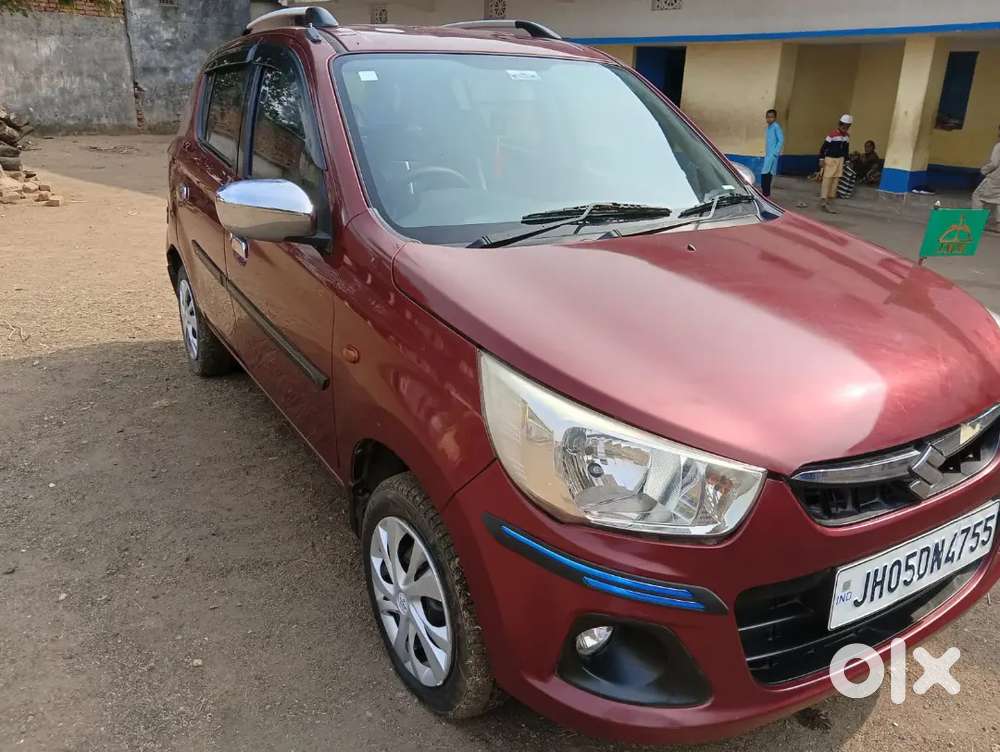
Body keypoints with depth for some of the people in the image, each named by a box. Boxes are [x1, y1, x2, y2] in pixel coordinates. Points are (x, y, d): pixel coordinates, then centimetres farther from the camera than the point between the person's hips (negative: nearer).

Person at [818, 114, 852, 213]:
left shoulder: (847, 136, 7)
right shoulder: (832, 134, -14)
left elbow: (846, 149, 17)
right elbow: (824, 147, -12)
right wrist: (821, 159, -14)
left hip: (840, 160, 7)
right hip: (830, 159, -7)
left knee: (836, 180, 6)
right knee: (827, 179, -9)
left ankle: (829, 199, 13)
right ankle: (823, 201, -11)